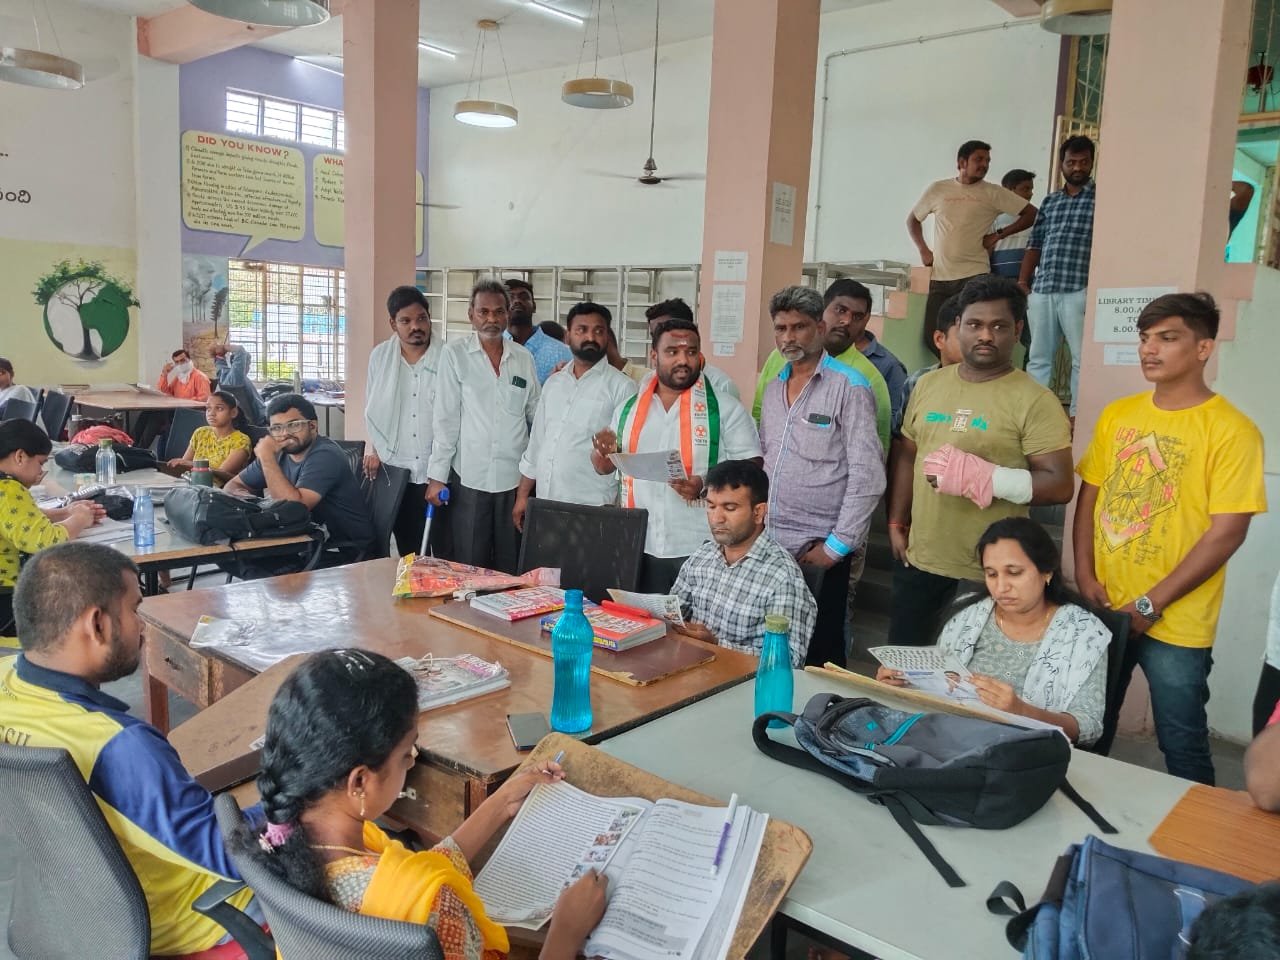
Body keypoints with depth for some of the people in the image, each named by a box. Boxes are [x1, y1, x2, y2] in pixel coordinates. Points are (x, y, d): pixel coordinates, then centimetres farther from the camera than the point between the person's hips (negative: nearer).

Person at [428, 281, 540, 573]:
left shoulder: (524, 358, 8)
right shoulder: (455, 354, -1)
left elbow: (537, 415, 15)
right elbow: (445, 418, -3)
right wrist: (437, 476, -5)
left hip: (514, 478, 3)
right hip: (468, 478, -2)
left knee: (511, 567, 8)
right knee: (468, 568, 3)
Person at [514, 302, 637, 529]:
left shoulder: (622, 387, -6)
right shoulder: (553, 383, 12)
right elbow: (537, 442, 16)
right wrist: (522, 495, 14)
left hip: (592, 510, -5)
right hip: (544, 506, 5)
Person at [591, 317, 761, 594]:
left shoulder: (726, 410, -3)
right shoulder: (629, 408, 10)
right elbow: (604, 467, 19)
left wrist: (707, 485, -21)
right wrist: (603, 452, -4)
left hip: (702, 550, -3)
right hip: (640, 547, 4)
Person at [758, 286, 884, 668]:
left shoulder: (849, 387, -8)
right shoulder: (773, 389, 13)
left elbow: (867, 476, -13)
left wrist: (837, 547, -14)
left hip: (820, 550, -6)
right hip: (769, 545, 6)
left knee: (819, 654, 5)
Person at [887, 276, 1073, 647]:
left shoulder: (1035, 401, -11)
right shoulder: (928, 385, 7)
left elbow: (1059, 485, -15)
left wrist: (981, 476, -24)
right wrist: (896, 525, 10)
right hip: (918, 563, 5)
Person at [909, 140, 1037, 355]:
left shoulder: (993, 193, 3)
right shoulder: (938, 189, 9)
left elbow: (1031, 214, 3)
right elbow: (912, 219, 21)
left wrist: (999, 234, -2)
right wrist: (923, 250, 8)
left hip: (975, 276, -2)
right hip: (940, 277, 3)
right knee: (933, 337, 2)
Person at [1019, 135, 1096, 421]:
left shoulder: (1101, 197, 3)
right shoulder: (1050, 201, 18)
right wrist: (1022, 282, 11)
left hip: (1079, 290, -4)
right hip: (1041, 290, 5)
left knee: (1082, 358, -2)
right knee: (1038, 357, 8)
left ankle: (1078, 416, 3)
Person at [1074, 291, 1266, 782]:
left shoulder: (1231, 430, -11)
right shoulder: (1117, 415, 6)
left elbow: (1226, 533, -15)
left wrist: (1150, 604, -15)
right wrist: (1084, 575, -3)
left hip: (1175, 624, -5)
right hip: (1103, 609, 5)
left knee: (1181, 747, 9)